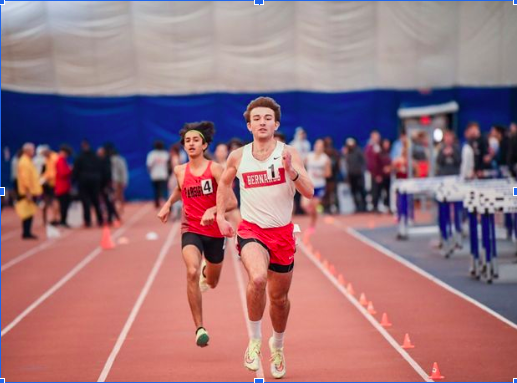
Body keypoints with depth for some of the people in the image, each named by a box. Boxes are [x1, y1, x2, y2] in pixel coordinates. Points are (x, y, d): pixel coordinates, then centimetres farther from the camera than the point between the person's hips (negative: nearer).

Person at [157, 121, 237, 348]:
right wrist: (168, 204, 14)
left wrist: (213, 210, -33)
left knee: (212, 283, 18)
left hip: (214, 232, -1)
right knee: (192, 272, -27)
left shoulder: (215, 169, -11)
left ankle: (206, 273, 59)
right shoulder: (180, 171, 1)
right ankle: (199, 328, -23)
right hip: (190, 230, 1)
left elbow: (232, 202, -18)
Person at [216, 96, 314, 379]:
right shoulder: (238, 157, -2)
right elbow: (224, 183, 19)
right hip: (251, 230, -1)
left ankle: (277, 345, 43)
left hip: (282, 232, 1)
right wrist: (220, 216, 12)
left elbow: (309, 192, -17)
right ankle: (254, 340, -11)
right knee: (257, 278, -31)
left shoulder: (289, 153, -8)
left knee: (279, 297, 14)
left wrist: (291, 170, -33)